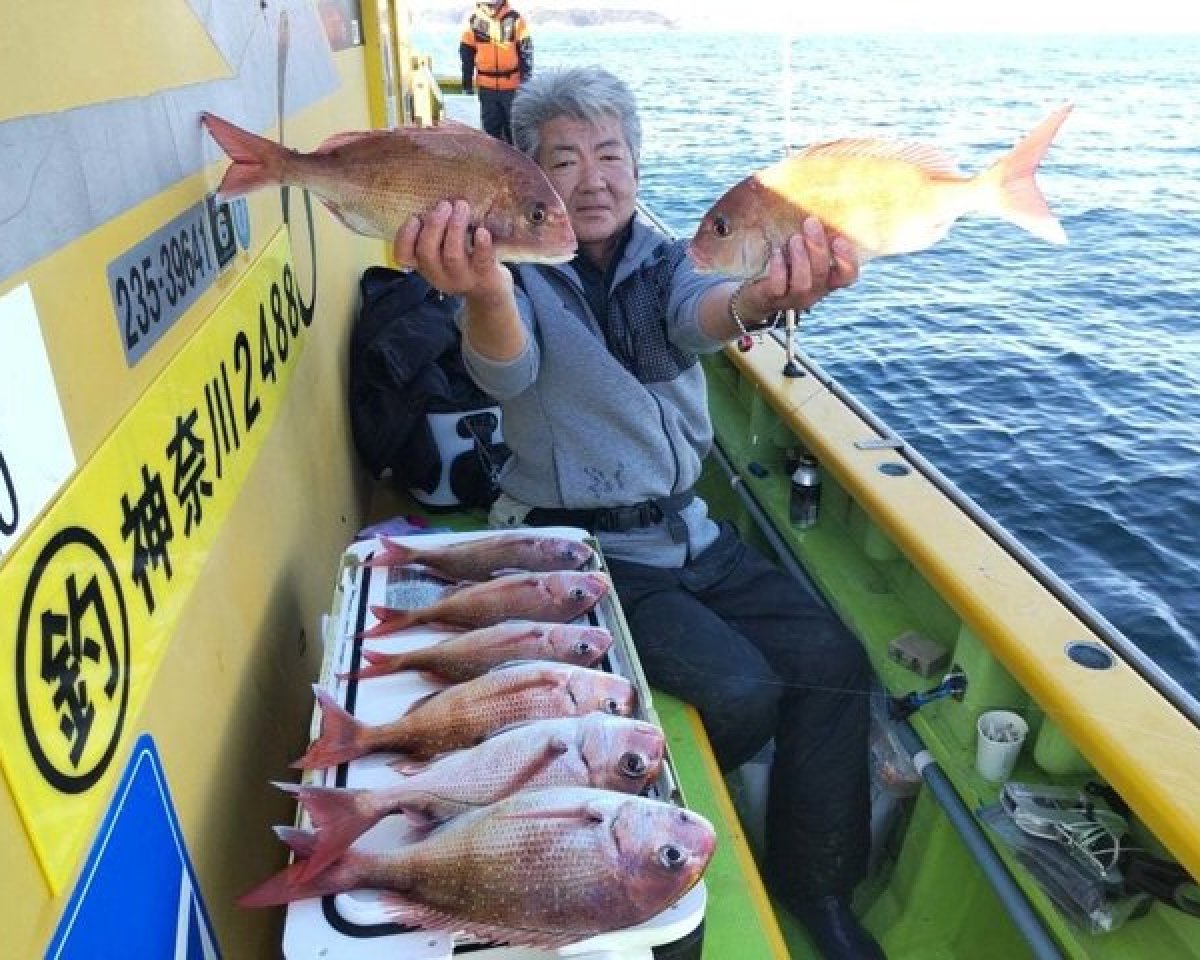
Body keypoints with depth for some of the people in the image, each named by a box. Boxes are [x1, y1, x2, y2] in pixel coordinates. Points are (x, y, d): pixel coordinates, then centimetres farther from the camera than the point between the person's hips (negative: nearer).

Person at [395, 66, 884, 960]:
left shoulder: (667, 259, 3)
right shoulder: (524, 276, -7)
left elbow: (704, 313, -22)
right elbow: (506, 366, -31)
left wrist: (761, 297, -49)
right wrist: (483, 295, -58)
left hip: (689, 529, 5)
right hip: (582, 549, -5)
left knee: (835, 664, -7)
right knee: (741, 692, -20)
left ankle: (818, 885, 15)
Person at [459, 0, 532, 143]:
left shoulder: (515, 19, -6)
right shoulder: (474, 20, 2)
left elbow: (526, 51, -4)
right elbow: (467, 53, 8)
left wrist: (525, 79, -7)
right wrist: (467, 82, 9)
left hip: (512, 85, -2)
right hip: (487, 86, 2)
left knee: (514, 125, 7)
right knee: (490, 126, 9)